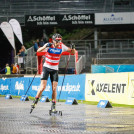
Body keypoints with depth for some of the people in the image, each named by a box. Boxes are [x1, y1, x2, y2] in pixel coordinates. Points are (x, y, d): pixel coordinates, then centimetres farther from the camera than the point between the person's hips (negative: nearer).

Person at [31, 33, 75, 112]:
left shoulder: (62, 46, -7)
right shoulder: (49, 45, -14)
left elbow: (72, 52, 0)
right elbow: (38, 51, -26)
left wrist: (73, 48, -23)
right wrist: (46, 46, -42)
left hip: (55, 70, 2)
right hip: (46, 68, -2)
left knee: (54, 89, -3)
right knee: (43, 87, -10)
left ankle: (53, 106, 6)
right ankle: (35, 101, 10)